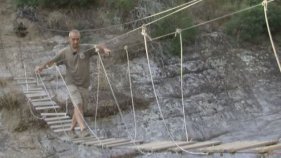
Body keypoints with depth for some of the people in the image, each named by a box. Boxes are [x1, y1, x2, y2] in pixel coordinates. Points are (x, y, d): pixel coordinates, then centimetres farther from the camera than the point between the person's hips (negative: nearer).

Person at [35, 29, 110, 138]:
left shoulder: (86, 49, -5)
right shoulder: (64, 52, -4)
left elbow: (98, 48, -20)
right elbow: (52, 61, -9)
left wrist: (104, 49, -43)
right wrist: (41, 67, -27)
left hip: (84, 84, 2)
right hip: (72, 83, -2)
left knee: (79, 108, 10)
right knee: (78, 105, -21)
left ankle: (72, 130, 27)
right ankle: (83, 129, -28)